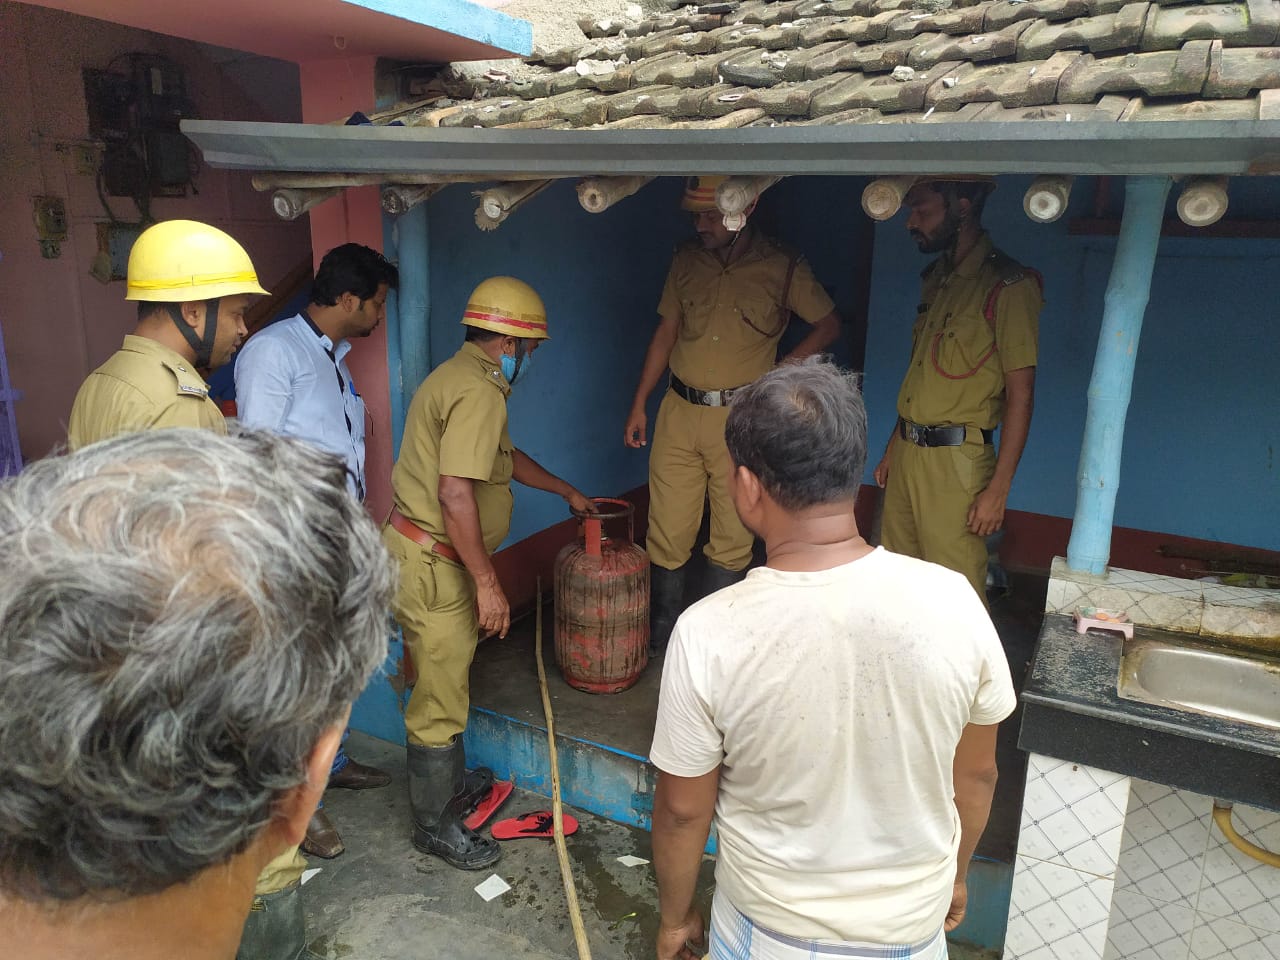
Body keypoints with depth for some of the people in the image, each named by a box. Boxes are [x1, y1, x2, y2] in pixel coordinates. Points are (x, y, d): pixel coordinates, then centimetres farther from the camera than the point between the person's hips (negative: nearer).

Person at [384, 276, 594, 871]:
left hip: (420, 552, 11)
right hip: (432, 564, -11)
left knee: (443, 681, 25)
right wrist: (487, 581, -24)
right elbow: (456, 493, -29)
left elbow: (504, 456, 28)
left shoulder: (461, 376, 14)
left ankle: (449, 783, 44)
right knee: (441, 696, 4)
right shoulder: (479, 391, -20)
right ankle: (436, 825, 21)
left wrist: (566, 491, 35)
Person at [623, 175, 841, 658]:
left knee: (732, 539, 6)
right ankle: (659, 638, 22)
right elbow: (666, 332, 12)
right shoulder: (686, 261, 6)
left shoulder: (783, 269, -3)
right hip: (679, 413, 2)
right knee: (667, 535, 4)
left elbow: (829, 324, 7)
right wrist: (639, 404, 10)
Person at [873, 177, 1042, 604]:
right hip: (907, 453, 7)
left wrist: (999, 488, -16)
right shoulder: (937, 277, 14)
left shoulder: (1008, 286, -11)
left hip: (955, 461, -7)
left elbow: (1020, 393, -13)